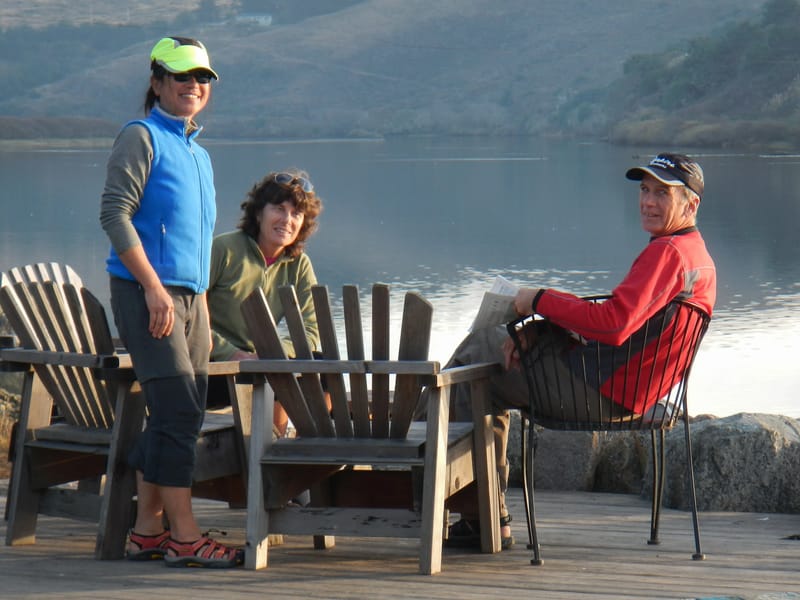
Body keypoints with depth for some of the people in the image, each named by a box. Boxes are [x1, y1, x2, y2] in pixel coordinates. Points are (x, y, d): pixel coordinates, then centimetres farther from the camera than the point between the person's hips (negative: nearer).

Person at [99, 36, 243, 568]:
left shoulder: (198, 154, 21)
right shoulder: (142, 138, -4)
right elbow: (115, 213, -13)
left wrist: (203, 308, 18)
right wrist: (153, 287, -19)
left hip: (187, 297, 8)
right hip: (146, 293, -8)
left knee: (175, 417, 8)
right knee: (178, 411, -14)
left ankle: (147, 532, 14)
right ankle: (184, 537, -12)